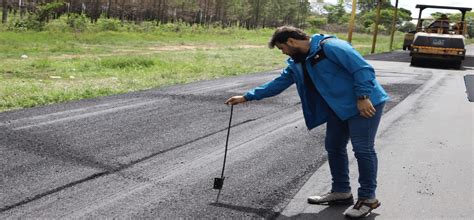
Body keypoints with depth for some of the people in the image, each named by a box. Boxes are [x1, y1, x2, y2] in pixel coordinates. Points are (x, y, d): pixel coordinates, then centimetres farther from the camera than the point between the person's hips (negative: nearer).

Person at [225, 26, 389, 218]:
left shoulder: (330, 46, -19)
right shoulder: (297, 63, 10)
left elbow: (362, 69, -21)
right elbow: (278, 83, 17)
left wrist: (363, 97, -25)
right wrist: (247, 97, 16)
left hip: (363, 105, -9)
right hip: (338, 108, 9)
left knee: (362, 149, -6)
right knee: (334, 147, 12)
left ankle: (368, 198, 5)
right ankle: (341, 192, 25)